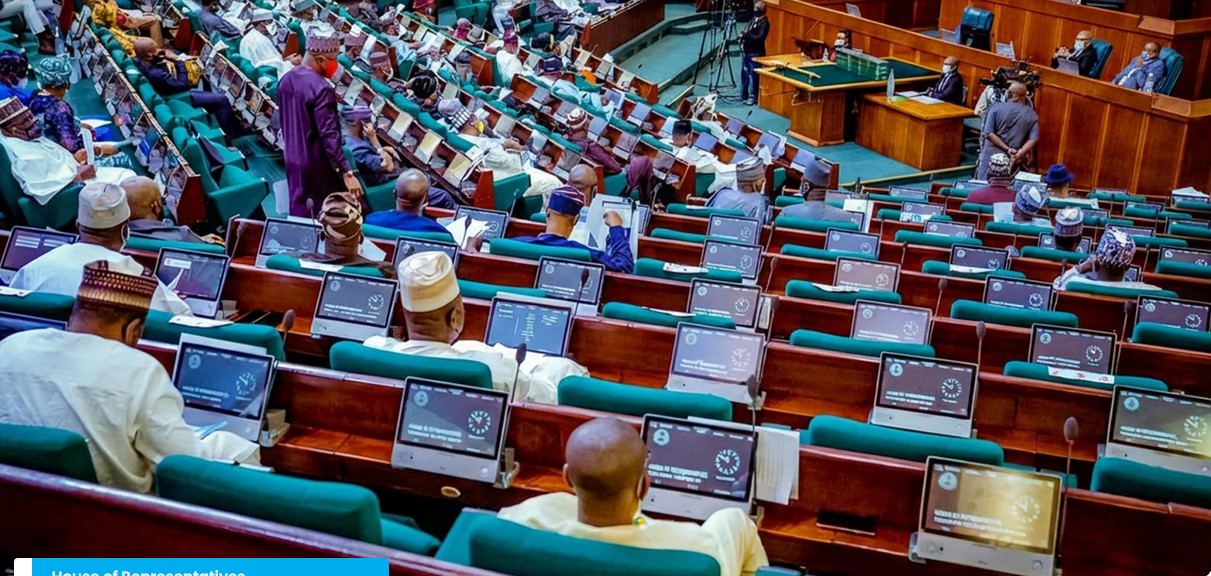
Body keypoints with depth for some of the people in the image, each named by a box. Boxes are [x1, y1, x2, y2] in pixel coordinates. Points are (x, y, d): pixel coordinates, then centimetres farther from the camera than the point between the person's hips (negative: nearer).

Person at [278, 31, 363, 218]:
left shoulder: (286, 80, 4)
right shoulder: (321, 88, -22)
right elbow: (330, 135, -26)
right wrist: (347, 172, -26)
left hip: (293, 159, 8)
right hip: (318, 164, -8)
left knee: (299, 213, 15)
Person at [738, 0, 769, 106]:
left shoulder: (764, 23, -12)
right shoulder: (753, 19, 15)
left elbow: (760, 38, -22)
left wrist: (746, 35, -24)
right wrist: (743, 35, 3)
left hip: (756, 53, -9)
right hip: (747, 51, 9)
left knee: (753, 75, -7)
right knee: (744, 73, 13)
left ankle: (752, 97, 0)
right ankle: (743, 95, 23)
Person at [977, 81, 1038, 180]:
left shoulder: (996, 107, -6)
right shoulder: (1031, 115, -1)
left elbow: (989, 133, -12)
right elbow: (1034, 138, -11)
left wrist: (1007, 149, -11)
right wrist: (1019, 154, -13)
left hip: (992, 155, -2)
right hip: (1014, 161, 2)